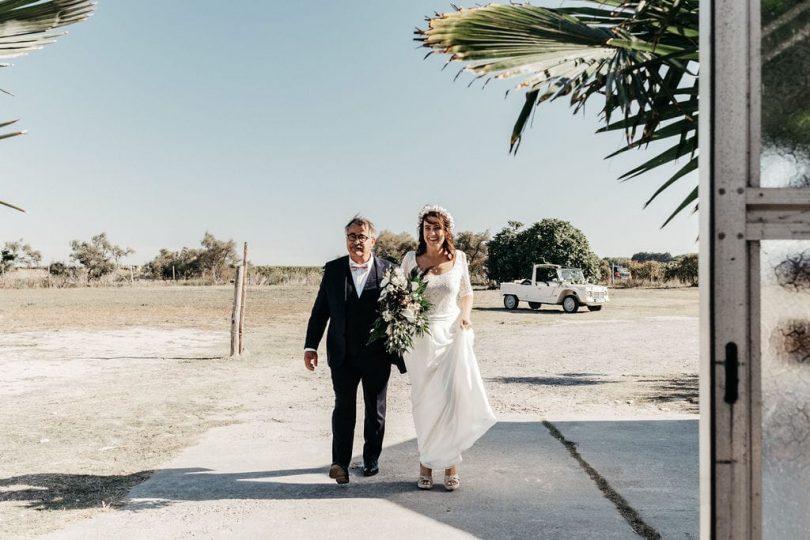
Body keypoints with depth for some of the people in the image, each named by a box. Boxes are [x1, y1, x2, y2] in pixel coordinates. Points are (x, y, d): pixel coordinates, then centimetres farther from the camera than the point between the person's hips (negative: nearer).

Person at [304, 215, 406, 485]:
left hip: (377, 355, 0)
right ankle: (340, 462, -1)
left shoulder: (388, 270, -3)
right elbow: (320, 310, 4)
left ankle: (371, 459, 28)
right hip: (343, 355, 0)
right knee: (343, 407, -5)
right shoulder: (333, 270, 2)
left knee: (375, 410, 12)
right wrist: (311, 346, 1)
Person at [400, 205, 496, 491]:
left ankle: (450, 462, 10)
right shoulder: (411, 259, 0)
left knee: (452, 398, -4)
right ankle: (426, 462, 18)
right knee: (424, 401, 5)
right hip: (420, 337, 0)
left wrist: (465, 316, -2)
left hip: (452, 334, 0)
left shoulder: (459, 258, 2)